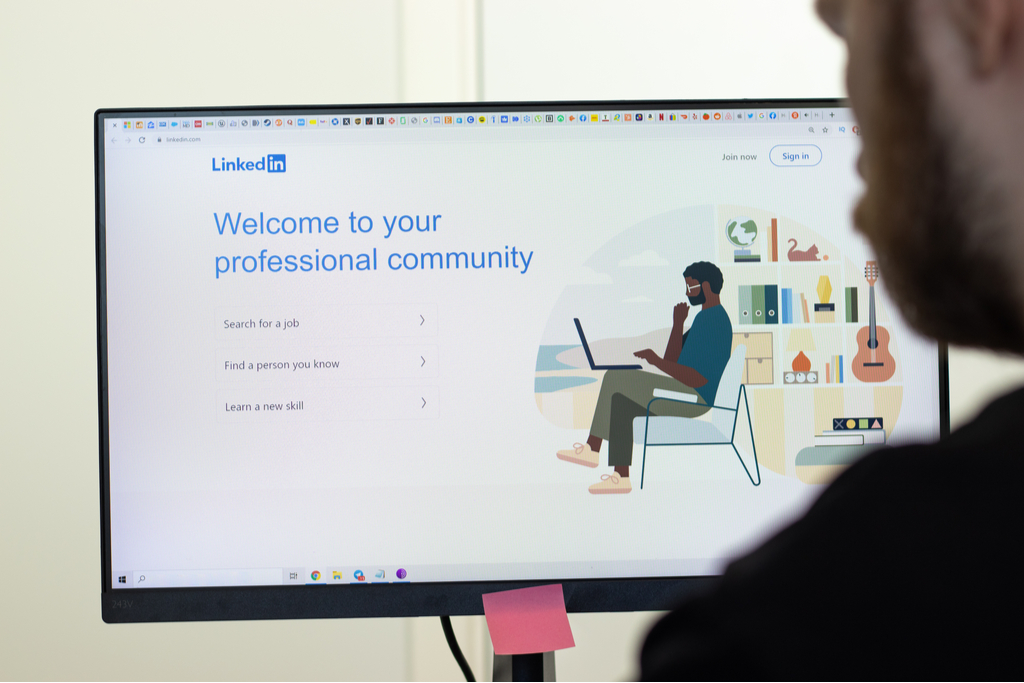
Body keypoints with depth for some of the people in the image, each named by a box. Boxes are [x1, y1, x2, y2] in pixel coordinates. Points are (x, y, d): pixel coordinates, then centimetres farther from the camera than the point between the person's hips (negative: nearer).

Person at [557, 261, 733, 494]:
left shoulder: (715, 321, -17)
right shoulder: (705, 317, 18)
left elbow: (697, 379, -25)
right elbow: (673, 361, 18)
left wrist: (656, 361, -20)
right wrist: (678, 324, 8)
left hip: (695, 397, -11)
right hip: (685, 393, 11)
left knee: (614, 378, -12)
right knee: (620, 401, 7)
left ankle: (592, 449, -3)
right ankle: (621, 477, 1)